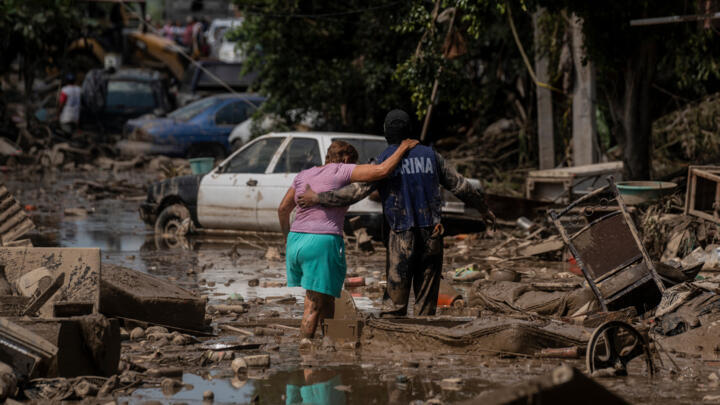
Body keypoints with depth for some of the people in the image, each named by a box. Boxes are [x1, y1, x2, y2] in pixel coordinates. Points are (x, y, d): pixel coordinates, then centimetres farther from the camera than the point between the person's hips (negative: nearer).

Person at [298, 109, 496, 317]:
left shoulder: (384, 160, -2)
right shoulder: (429, 155, 10)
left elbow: (357, 191, -12)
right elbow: (460, 185, 16)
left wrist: (318, 198, -7)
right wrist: (484, 208, 31)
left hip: (402, 236, -3)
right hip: (431, 235, 3)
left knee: (395, 300, -1)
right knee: (426, 301, 7)